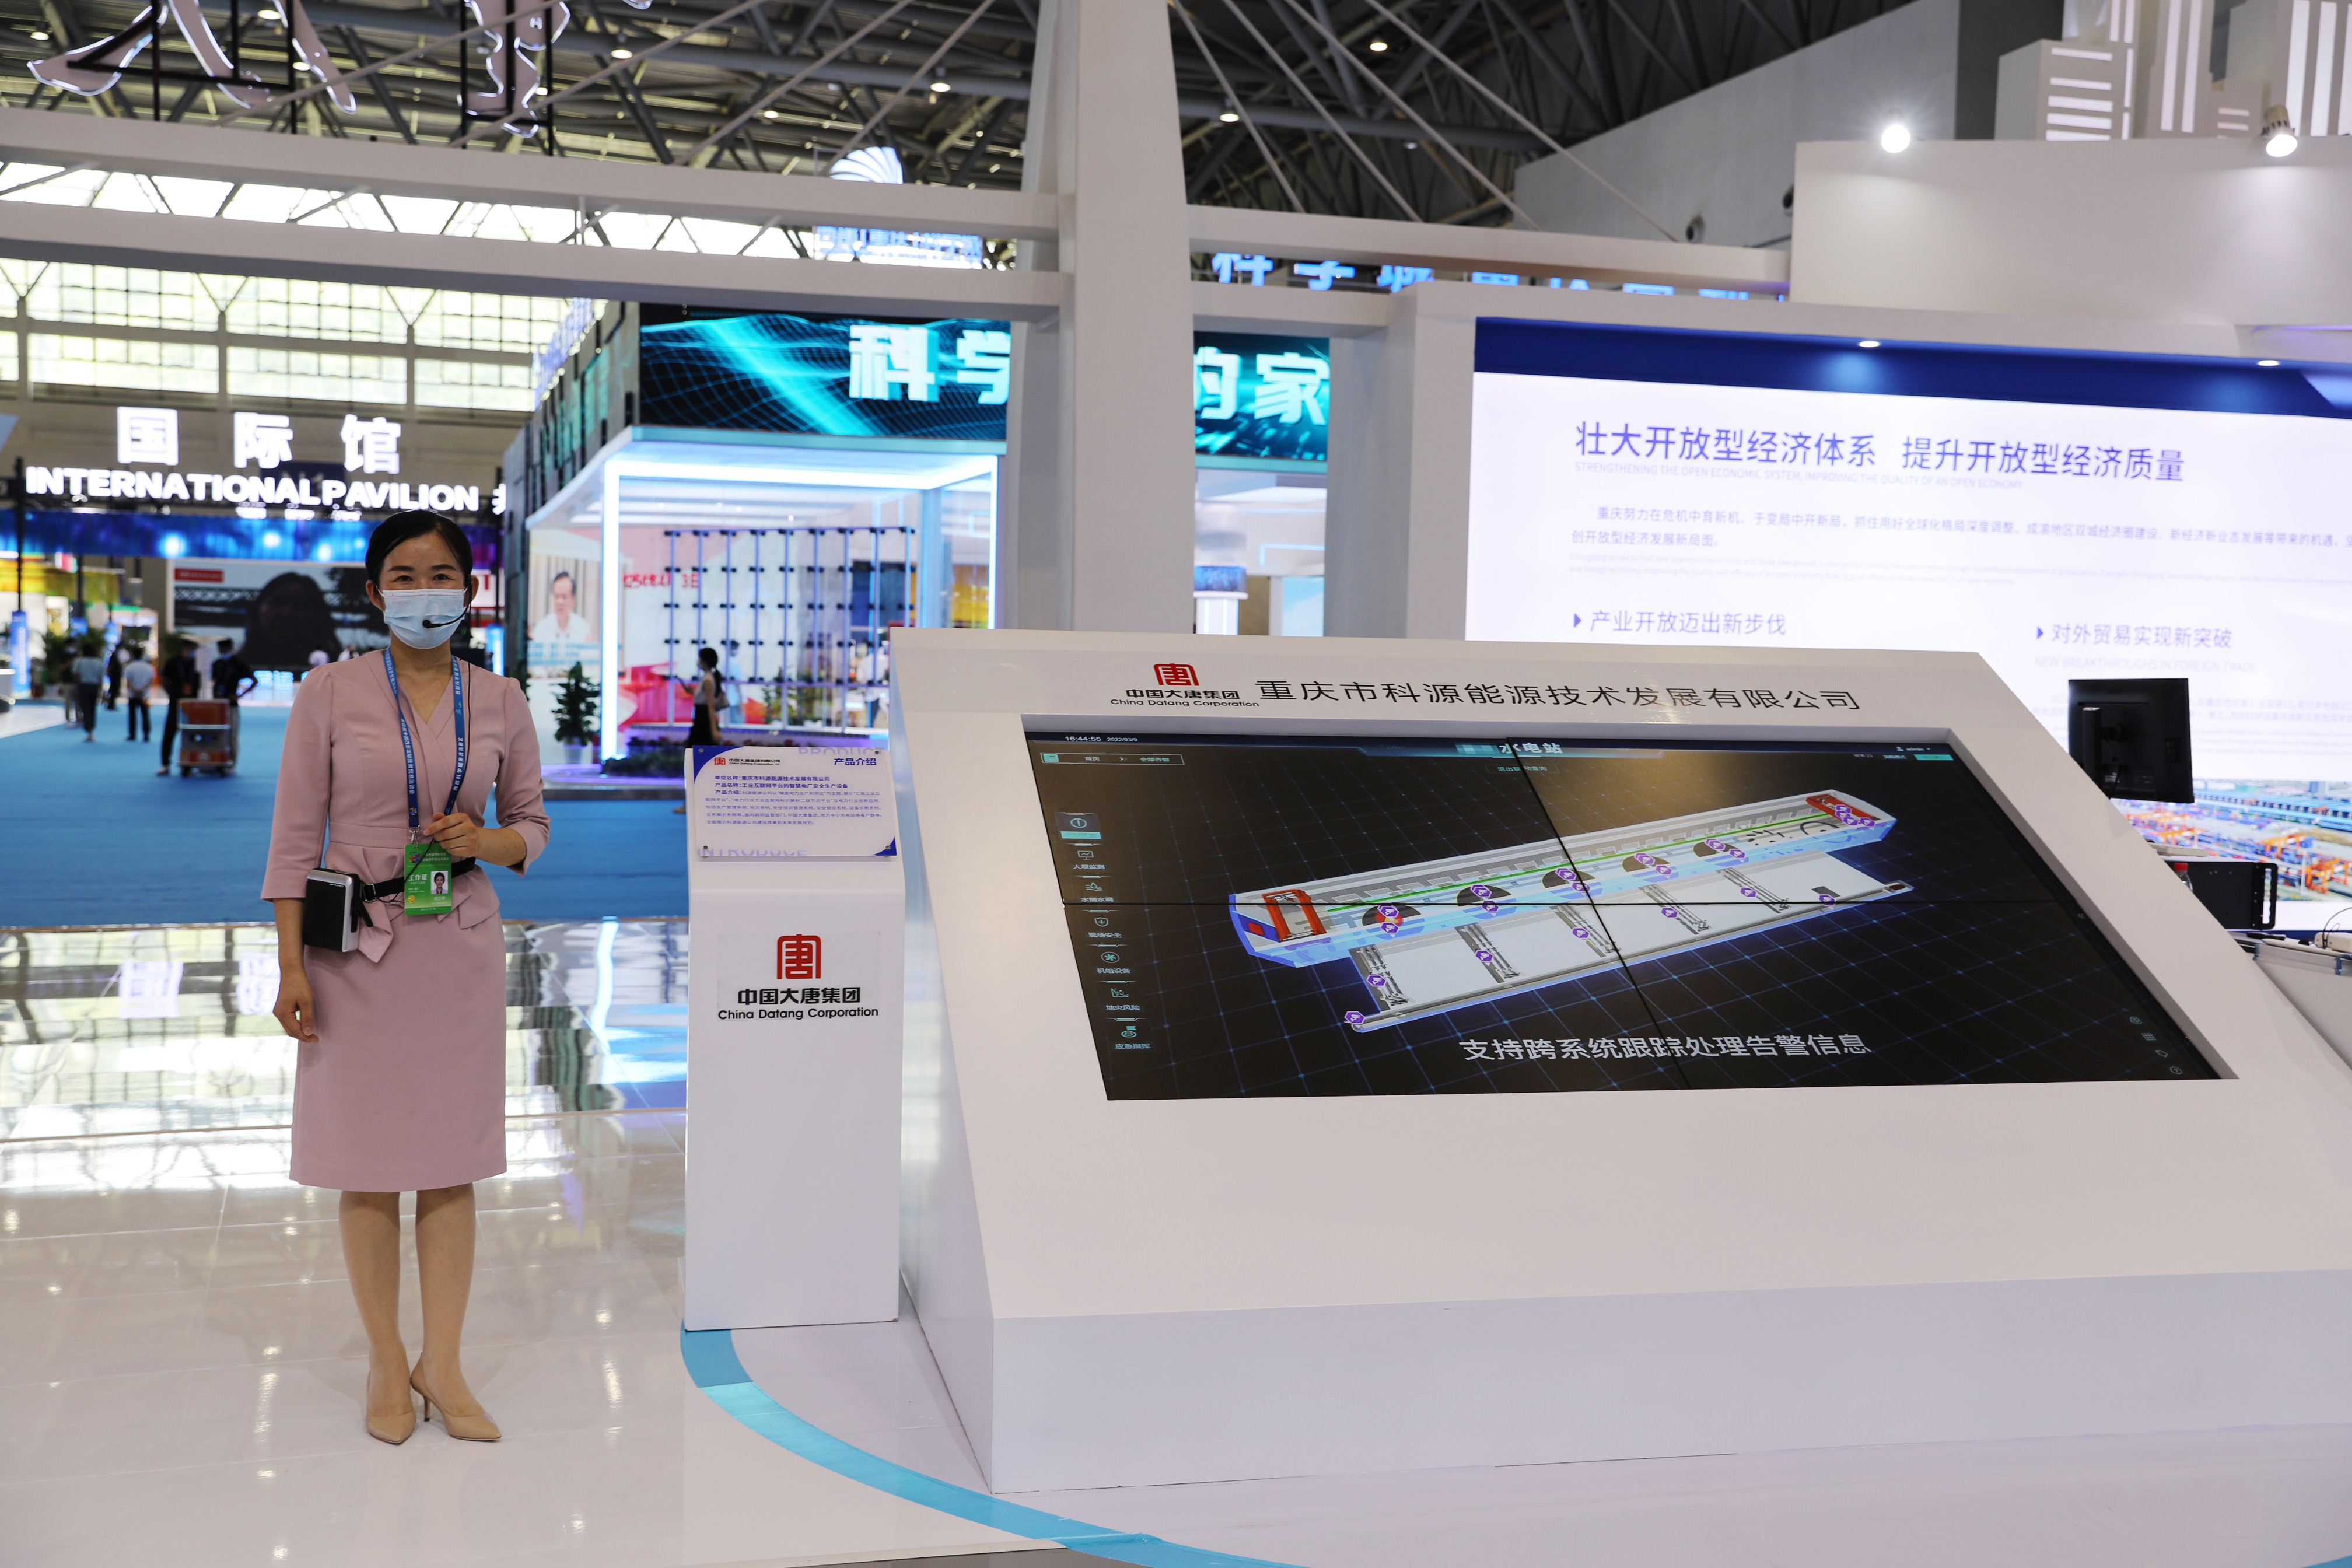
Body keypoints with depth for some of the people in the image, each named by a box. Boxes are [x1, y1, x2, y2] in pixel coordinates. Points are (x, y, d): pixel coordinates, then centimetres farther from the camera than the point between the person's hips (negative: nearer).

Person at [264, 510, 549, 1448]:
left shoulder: (499, 701, 4)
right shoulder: (329, 696, -3)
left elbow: (532, 824, 11)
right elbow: (295, 837, -2)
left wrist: (485, 841, -11)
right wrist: (290, 965, -7)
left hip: (461, 944, 2)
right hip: (358, 948, -2)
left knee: (452, 1164, 6)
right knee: (369, 1165, 4)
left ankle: (443, 1365, 18)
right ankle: (385, 1363, 20)